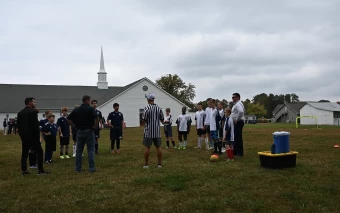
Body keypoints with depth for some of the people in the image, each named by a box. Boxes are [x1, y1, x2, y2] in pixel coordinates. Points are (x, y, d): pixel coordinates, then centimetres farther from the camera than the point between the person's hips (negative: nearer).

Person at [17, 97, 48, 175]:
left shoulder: (20, 113, 10)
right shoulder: (33, 112, -13)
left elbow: (18, 125, 11)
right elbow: (35, 125, -17)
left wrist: (21, 135, 16)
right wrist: (38, 135, -9)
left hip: (24, 136, 7)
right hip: (32, 136, -7)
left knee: (24, 154, 9)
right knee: (39, 152, 1)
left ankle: (24, 171, 11)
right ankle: (40, 170, 0)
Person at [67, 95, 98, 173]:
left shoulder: (76, 110, 7)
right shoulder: (90, 109, -9)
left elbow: (69, 119, 8)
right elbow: (96, 117, -24)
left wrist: (75, 125, 8)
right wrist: (95, 126, -11)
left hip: (79, 131, 5)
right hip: (89, 131, -4)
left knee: (79, 150, 11)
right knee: (90, 150, 3)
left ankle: (78, 168, 14)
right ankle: (91, 168, 4)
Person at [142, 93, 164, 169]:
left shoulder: (147, 108, -12)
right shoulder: (159, 108, 1)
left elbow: (144, 119, -11)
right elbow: (162, 120, 6)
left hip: (148, 131, -3)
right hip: (157, 131, 3)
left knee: (147, 147, 3)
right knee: (158, 147, 9)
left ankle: (146, 164, 6)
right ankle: (160, 164, 10)